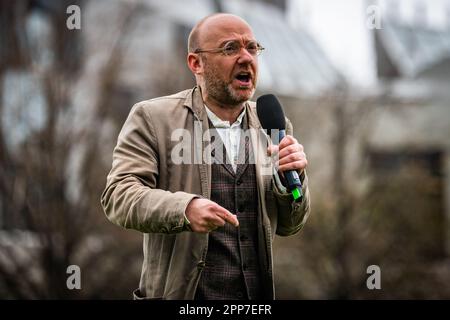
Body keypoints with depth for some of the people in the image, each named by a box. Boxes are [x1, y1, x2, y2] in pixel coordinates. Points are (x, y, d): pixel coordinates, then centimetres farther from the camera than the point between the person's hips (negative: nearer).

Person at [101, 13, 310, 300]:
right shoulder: (152, 118, -6)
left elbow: (288, 225, 8)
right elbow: (119, 194, -15)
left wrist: (291, 178, -12)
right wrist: (184, 208, -31)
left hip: (258, 296, 4)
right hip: (179, 295, -4)